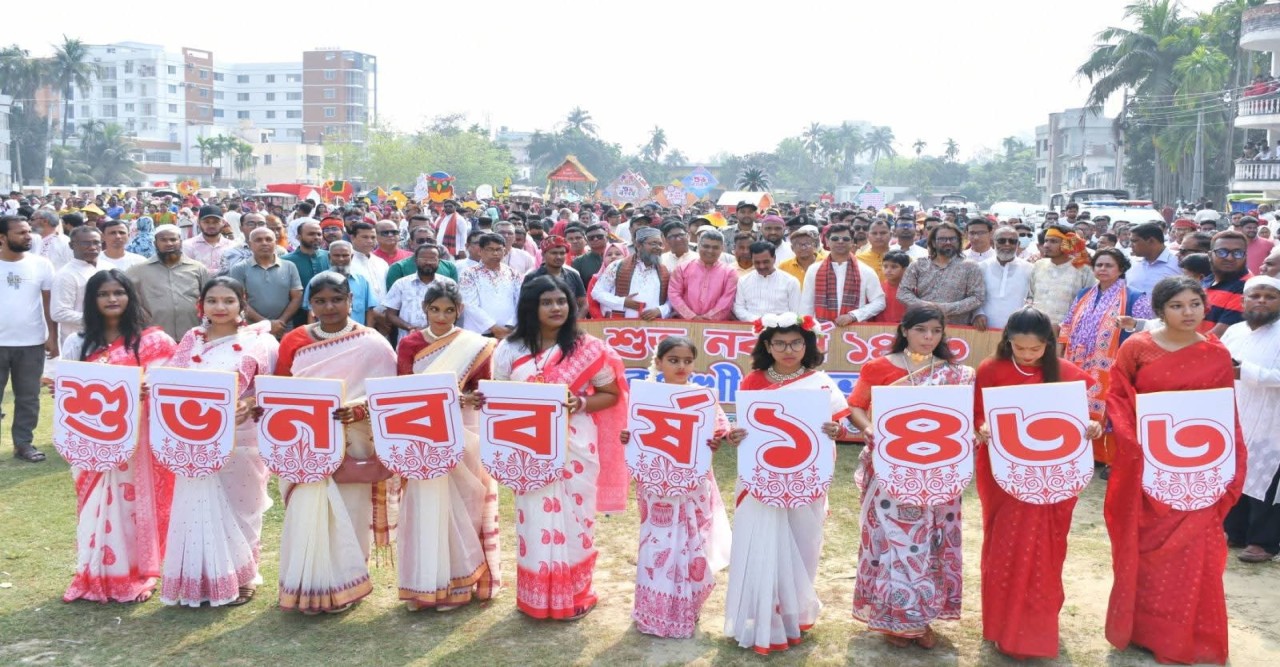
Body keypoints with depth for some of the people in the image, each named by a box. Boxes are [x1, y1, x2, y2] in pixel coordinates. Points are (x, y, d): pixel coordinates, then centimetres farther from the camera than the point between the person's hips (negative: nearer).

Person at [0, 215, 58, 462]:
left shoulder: (41, 264, 0)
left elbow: (49, 302, 5)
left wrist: (52, 336, 0)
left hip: (32, 343, 1)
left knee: (28, 397, 9)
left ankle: (23, 443, 19)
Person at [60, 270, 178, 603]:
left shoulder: (152, 341, -1)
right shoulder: (77, 343, 8)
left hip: (136, 437, -2)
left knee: (135, 499, 4)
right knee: (98, 504, 6)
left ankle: (138, 574, 17)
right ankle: (96, 575, 19)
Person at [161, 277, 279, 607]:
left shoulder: (258, 342, -3)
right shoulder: (191, 340, 8)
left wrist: (249, 404, -22)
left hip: (240, 438, -3)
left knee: (237, 507, 7)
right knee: (198, 507, 7)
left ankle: (241, 576, 21)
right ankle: (199, 579, 20)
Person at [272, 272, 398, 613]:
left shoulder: (372, 344, -3)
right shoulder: (293, 341, 6)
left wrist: (359, 409, -23)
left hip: (353, 446, -2)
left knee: (348, 514, 3)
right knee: (307, 512, 0)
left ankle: (344, 585, 20)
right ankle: (308, 587, 16)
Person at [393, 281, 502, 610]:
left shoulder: (475, 346, -1)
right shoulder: (409, 343, 4)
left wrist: (464, 398, -23)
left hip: (461, 435, -1)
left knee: (460, 507, 3)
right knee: (424, 508, 3)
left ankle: (456, 583, 14)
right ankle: (423, 584, 15)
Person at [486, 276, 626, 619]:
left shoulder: (587, 349, -4)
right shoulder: (510, 349, 1)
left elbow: (611, 393, 1)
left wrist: (581, 403, -16)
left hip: (575, 448, -1)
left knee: (572, 515, 6)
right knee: (534, 517, 7)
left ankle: (574, 594, 23)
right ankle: (535, 596, 23)